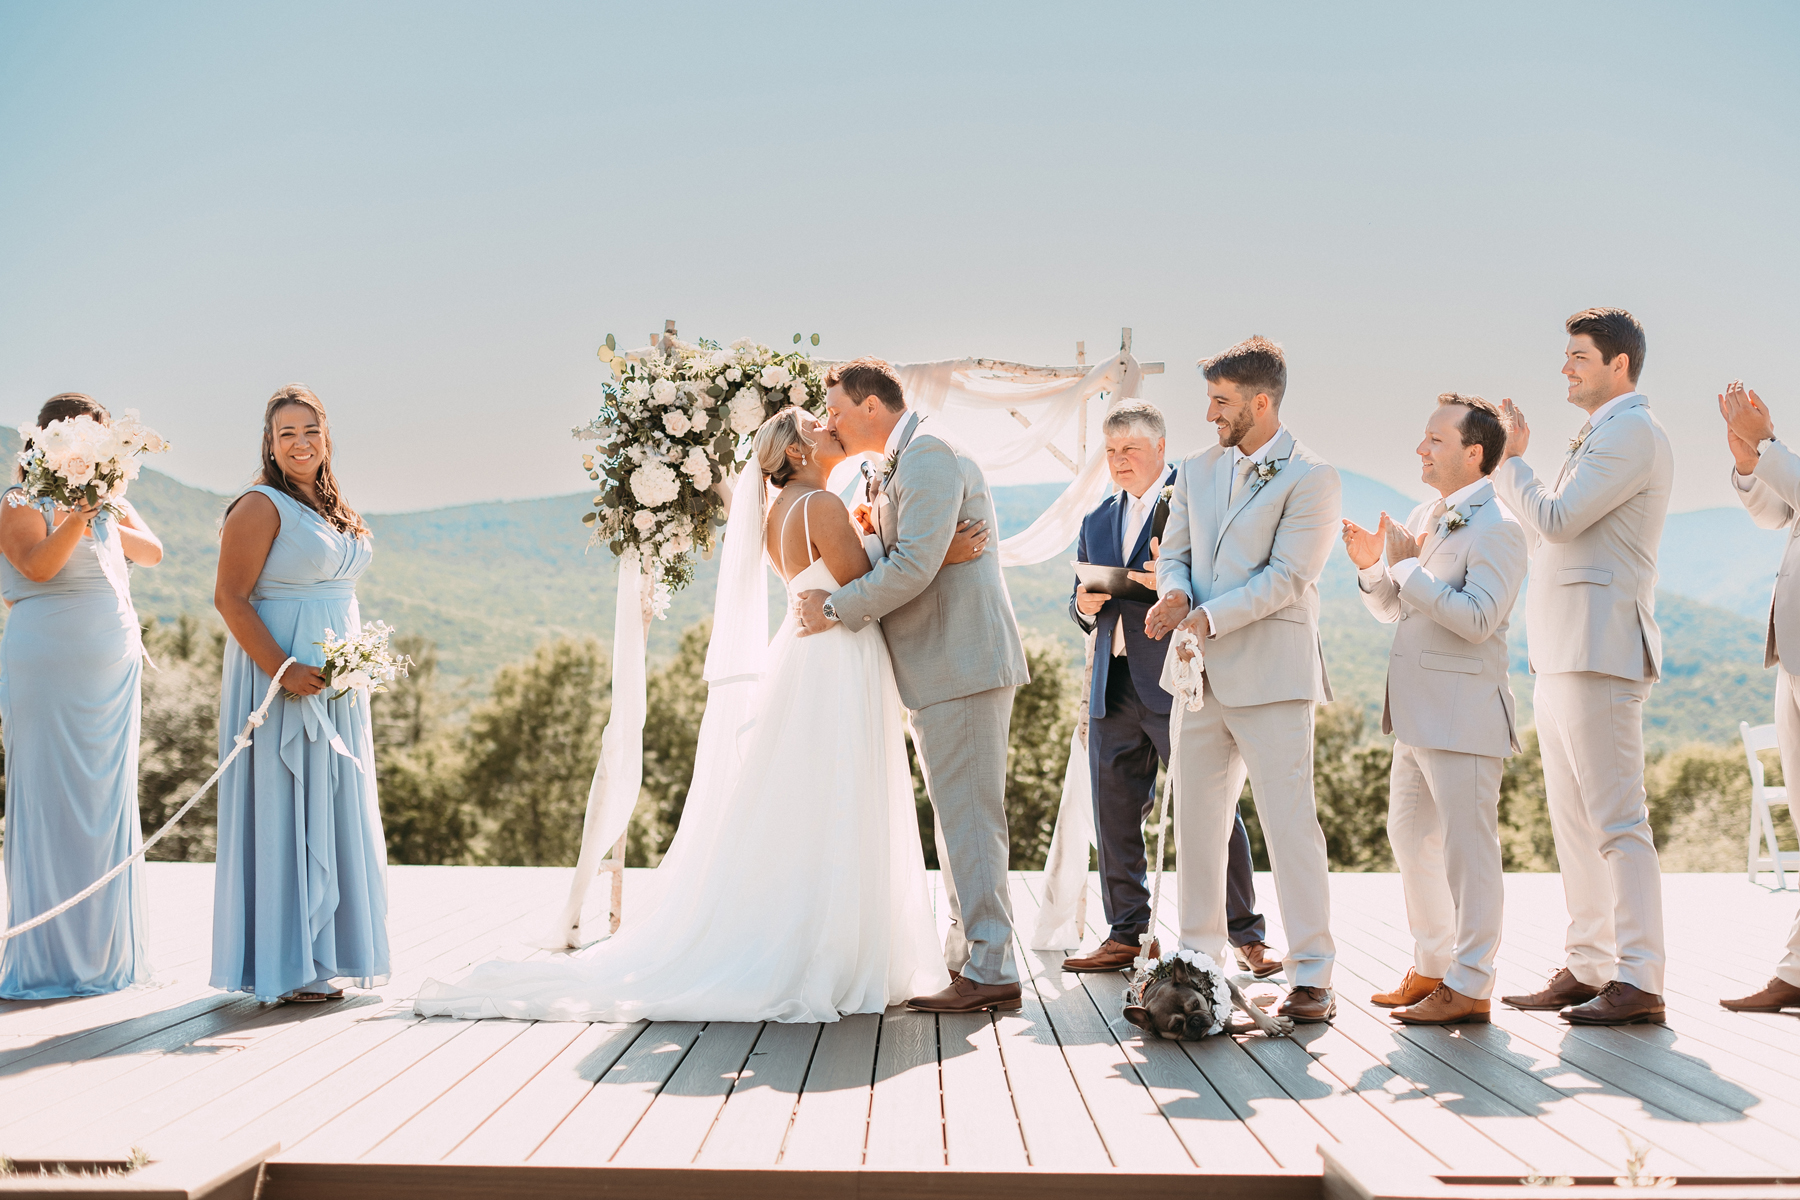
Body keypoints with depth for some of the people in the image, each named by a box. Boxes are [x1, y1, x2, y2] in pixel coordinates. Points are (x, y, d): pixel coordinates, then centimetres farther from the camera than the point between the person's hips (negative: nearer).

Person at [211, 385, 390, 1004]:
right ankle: (283, 968, 2)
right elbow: (229, 597, -15)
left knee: (331, 809, 10)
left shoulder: (333, 508, 16)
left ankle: (323, 954, 19)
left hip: (336, 682, 8)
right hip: (282, 678, -8)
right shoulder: (261, 506, -9)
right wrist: (283, 670, -23)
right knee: (283, 809, -5)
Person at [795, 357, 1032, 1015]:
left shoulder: (927, 454, -13)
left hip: (961, 661, -11)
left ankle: (990, 971, -3)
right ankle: (966, 956, 22)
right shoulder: (904, 462, 20)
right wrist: (868, 528, 5)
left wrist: (838, 608, -13)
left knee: (968, 817, -8)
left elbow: (915, 564, -22)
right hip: (944, 666, 11)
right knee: (959, 817, 14)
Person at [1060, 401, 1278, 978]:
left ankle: (1247, 935, 7)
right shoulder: (1097, 522, 21)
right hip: (1113, 687, 6)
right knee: (1116, 815, 8)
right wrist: (1085, 605, 0)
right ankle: (1126, 933, 19)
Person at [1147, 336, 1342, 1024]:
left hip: (1271, 678, -7)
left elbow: (1285, 578, -13)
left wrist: (1209, 617, -19)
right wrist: (1174, 593, -7)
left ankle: (1312, 976, 1)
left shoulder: (1311, 479, -6)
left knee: (1290, 824, -6)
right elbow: (1174, 550, 16)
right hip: (1203, 675, 7)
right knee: (1196, 822, 12)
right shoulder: (1197, 471, 14)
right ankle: (1198, 959, 23)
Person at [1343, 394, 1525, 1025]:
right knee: (1410, 837, 16)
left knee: (1467, 847, -3)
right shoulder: (1423, 517, 15)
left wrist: (1407, 567, -18)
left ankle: (1469, 986, 4)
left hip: (1463, 711, -9)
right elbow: (1392, 609, 21)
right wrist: (1372, 568, 2)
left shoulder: (1496, 528, -12)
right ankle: (1431, 967, 28)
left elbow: (1478, 617, -23)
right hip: (1417, 712, 10)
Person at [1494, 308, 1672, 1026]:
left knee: (1616, 820, -10)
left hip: (1599, 649, -10)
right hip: (1561, 652, 10)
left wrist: (1508, 462, -1)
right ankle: (1588, 967, 18)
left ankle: (1639, 981, -8)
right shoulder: (1599, 437, 23)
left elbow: (1555, 520, -15)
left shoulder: (1633, 432, -8)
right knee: (1572, 821, 11)